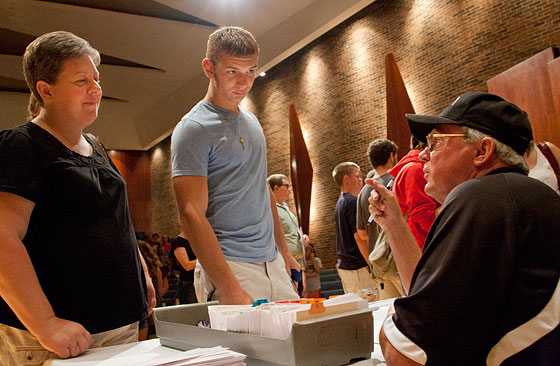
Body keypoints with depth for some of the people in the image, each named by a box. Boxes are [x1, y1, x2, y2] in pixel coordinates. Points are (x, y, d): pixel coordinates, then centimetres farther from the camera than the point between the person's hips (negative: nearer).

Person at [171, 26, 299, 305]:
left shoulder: (252, 121, 14)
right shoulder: (192, 129, -10)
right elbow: (191, 214, -17)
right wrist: (229, 289, -23)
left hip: (272, 262, 7)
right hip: (231, 267, -7)